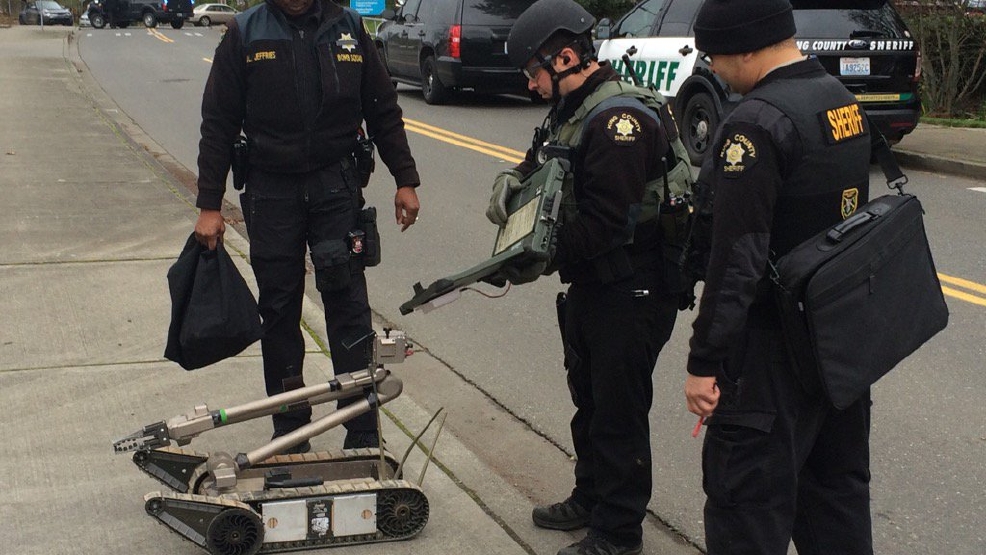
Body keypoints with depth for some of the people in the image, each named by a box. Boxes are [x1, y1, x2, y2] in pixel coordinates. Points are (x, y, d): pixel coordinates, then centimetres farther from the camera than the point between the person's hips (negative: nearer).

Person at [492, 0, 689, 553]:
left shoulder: (620, 118, -23)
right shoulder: (572, 111, 8)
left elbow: (607, 221, -28)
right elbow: (541, 163, 16)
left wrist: (543, 257, -23)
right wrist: (511, 181, -6)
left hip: (632, 294, -10)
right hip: (590, 285, 10)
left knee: (619, 413, 1)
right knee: (589, 399, 23)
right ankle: (590, 500, 40)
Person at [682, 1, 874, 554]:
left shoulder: (758, 123, -20)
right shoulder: (844, 100, 7)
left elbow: (737, 259, -23)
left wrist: (704, 361, -19)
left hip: (776, 348, -9)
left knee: (749, 501, 0)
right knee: (837, 487, 19)